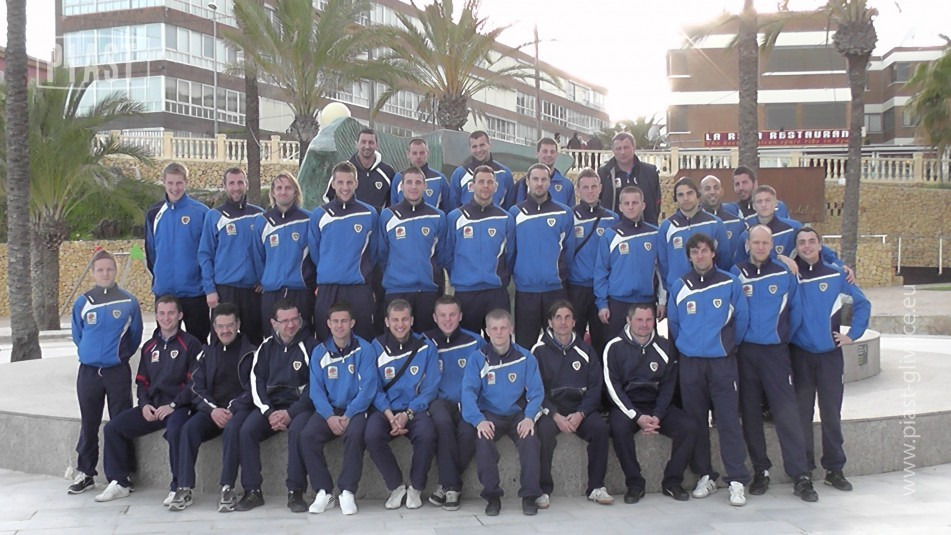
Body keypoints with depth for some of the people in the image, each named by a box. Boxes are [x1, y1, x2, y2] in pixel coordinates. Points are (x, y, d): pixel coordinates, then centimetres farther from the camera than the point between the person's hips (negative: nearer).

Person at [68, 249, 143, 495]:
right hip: (88, 371, 2)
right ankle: (85, 473, 21)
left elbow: (135, 336, 6)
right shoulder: (82, 302, 1)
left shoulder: (129, 302, -2)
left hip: (118, 372, -1)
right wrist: (89, 353, 13)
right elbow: (77, 336, 13)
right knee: (88, 424, 10)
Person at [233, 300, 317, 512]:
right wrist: (269, 413, -10)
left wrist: (290, 413, -16)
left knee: (297, 430, -34)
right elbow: (256, 382, 6)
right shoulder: (266, 347, 11)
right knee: (246, 430, -22)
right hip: (270, 405, 4)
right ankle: (253, 491, -14)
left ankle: (295, 492, -25)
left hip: (300, 405, -4)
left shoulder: (310, 346, -2)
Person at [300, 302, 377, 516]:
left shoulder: (364, 349, -3)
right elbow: (316, 390, 0)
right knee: (307, 436, -25)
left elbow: (368, 388, -9)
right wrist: (330, 416, -16)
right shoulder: (319, 352, 6)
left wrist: (348, 416, -18)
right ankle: (324, 492, -15)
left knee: (354, 434, -34)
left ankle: (348, 492, -21)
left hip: (356, 409, -3)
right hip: (328, 409, 3)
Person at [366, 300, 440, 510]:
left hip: (415, 409, -1)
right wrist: (389, 414, -14)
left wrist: (408, 414, -13)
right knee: (372, 436, -31)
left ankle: (416, 488, -8)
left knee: (427, 435, -33)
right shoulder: (376, 347, 5)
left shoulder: (425, 347, 4)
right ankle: (396, 487, -9)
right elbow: (374, 388, 2)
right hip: (385, 409, 1)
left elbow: (430, 388, 1)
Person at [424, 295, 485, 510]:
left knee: (468, 431, -32)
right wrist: (429, 402, -7)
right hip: (440, 401, 0)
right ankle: (452, 485, -24)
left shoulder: (475, 342, 9)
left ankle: (446, 485, -13)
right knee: (443, 421, -35)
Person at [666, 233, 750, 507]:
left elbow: (742, 319, 6)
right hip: (690, 363, 2)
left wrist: (728, 345, 10)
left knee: (728, 420, -6)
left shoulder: (730, 284, 1)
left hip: (722, 362, -2)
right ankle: (705, 476, 17)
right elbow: (673, 323, 14)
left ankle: (737, 481, -3)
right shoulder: (679, 287, 6)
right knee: (696, 421, 6)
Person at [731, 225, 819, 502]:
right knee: (750, 413, 5)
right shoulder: (735, 274, 3)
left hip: (776, 352, -1)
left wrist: (785, 337, 11)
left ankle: (800, 476, -4)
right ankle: (761, 470, 16)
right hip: (745, 352, 1)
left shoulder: (785, 275, 4)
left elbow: (796, 311, 12)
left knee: (787, 412, -7)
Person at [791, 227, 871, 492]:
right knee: (802, 413, 5)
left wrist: (853, 334, 3)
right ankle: (804, 469, 14)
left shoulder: (836, 274, 2)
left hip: (830, 354, 1)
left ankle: (835, 469, 16)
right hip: (800, 354, 0)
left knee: (831, 413, 5)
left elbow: (862, 303, 9)